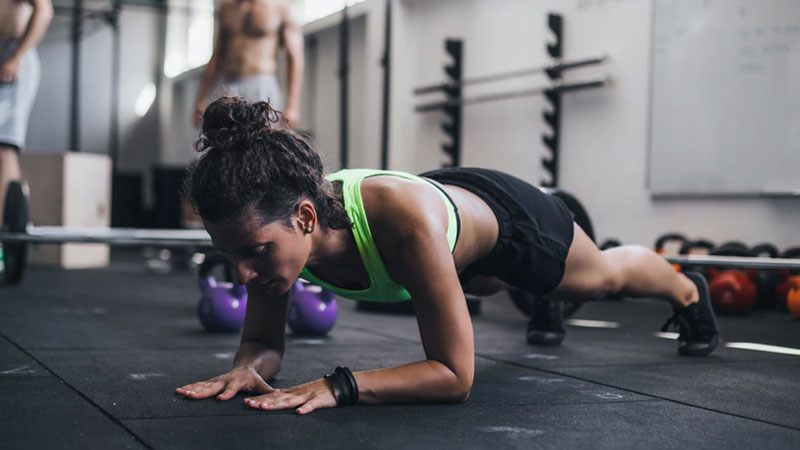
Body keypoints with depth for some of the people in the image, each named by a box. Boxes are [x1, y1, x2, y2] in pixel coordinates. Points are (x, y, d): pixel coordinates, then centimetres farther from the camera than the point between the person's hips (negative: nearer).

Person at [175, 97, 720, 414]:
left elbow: (456, 374, -46)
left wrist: (339, 386, -57)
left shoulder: (405, 222, -52)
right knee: (488, 285, 41)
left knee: (605, 276, 28)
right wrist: (246, 367, -43)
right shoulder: (271, 221, -35)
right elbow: (264, 340, -21)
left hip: (504, 215, -5)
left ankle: (690, 292, 64)